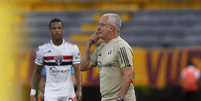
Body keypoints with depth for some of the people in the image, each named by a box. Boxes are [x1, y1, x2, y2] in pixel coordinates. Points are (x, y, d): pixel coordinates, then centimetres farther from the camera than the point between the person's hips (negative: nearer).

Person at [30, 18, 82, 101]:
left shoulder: (73, 48, 1)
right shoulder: (42, 49, 1)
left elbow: (77, 70, -1)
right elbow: (37, 72, 9)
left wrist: (79, 90, -14)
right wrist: (32, 93, 6)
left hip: (68, 91, 1)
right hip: (51, 93, -1)